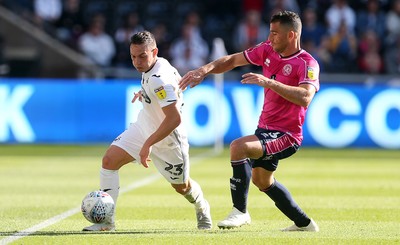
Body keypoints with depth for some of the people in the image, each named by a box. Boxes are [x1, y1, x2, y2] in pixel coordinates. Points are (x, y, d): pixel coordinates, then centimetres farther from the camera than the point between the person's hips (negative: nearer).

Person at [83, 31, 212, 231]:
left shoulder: (159, 81, -33)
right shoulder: (162, 64, -7)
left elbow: (174, 119, -38)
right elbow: (179, 82, 14)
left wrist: (148, 144, -36)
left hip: (167, 139, -8)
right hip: (143, 127, 8)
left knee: (182, 186, 13)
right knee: (109, 161, -9)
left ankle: (202, 210, 48)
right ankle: (107, 220, -5)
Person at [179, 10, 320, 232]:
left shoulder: (307, 63, -20)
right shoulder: (268, 50, 0)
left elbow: (305, 97, -37)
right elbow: (233, 60, 9)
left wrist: (268, 82, -40)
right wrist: (205, 70, -7)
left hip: (286, 136, -9)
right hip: (266, 128, 9)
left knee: (238, 146, -30)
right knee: (262, 181, 26)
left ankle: (240, 211, -19)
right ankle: (304, 223, 42)